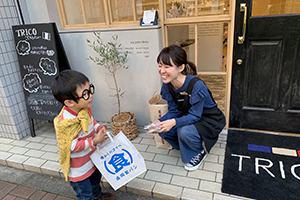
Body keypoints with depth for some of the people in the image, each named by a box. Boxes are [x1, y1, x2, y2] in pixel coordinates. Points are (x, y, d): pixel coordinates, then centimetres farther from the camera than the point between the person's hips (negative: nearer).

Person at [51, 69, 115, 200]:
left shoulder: (85, 108, -13)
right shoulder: (66, 123, -37)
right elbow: (72, 146, -30)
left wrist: (100, 128, -11)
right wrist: (95, 141, -34)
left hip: (91, 159, 8)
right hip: (78, 169, -8)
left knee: (95, 178, 34)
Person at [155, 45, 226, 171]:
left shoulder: (197, 85, -33)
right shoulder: (167, 85, -12)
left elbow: (195, 115, -28)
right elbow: (173, 111, -8)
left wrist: (174, 122, -44)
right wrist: (160, 122, -27)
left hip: (209, 120, -6)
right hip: (188, 118, 7)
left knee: (184, 131, -34)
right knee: (163, 130, -13)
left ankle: (201, 151, 0)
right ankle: (190, 146, 12)